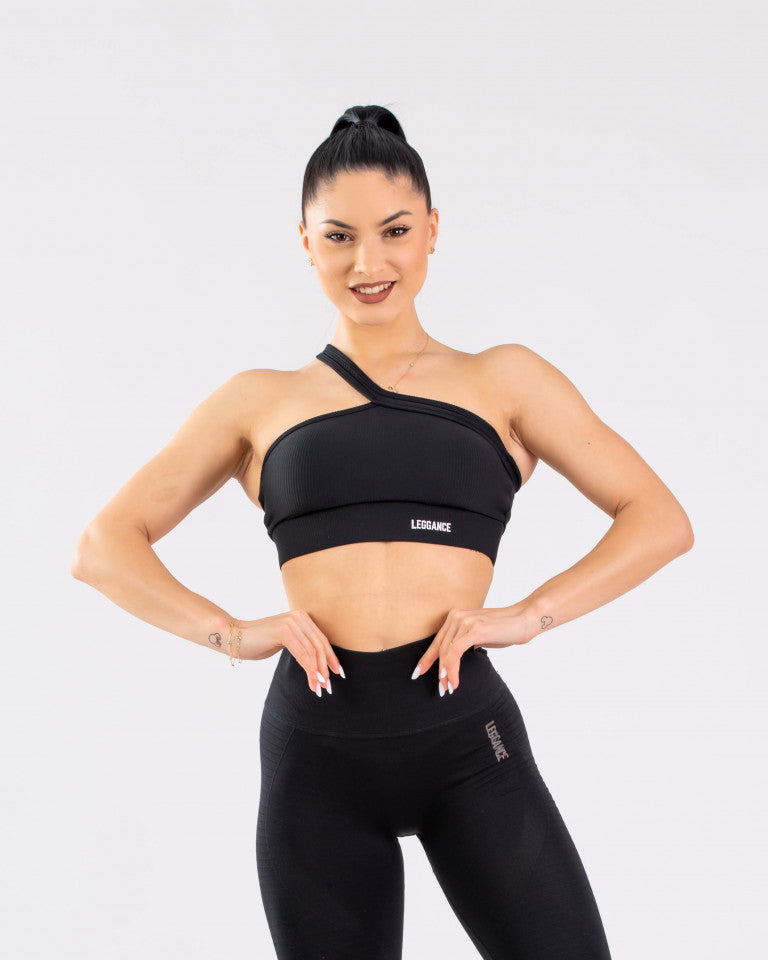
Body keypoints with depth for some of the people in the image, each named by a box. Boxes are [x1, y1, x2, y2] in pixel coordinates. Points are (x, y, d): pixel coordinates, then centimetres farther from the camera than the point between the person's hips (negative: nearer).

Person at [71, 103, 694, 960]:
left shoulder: (502, 380, 10)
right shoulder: (259, 401, 12)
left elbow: (660, 520, 6)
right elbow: (103, 547, 10)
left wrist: (529, 614, -7)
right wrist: (230, 633, -6)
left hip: (466, 737, -1)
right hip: (316, 747, 1)